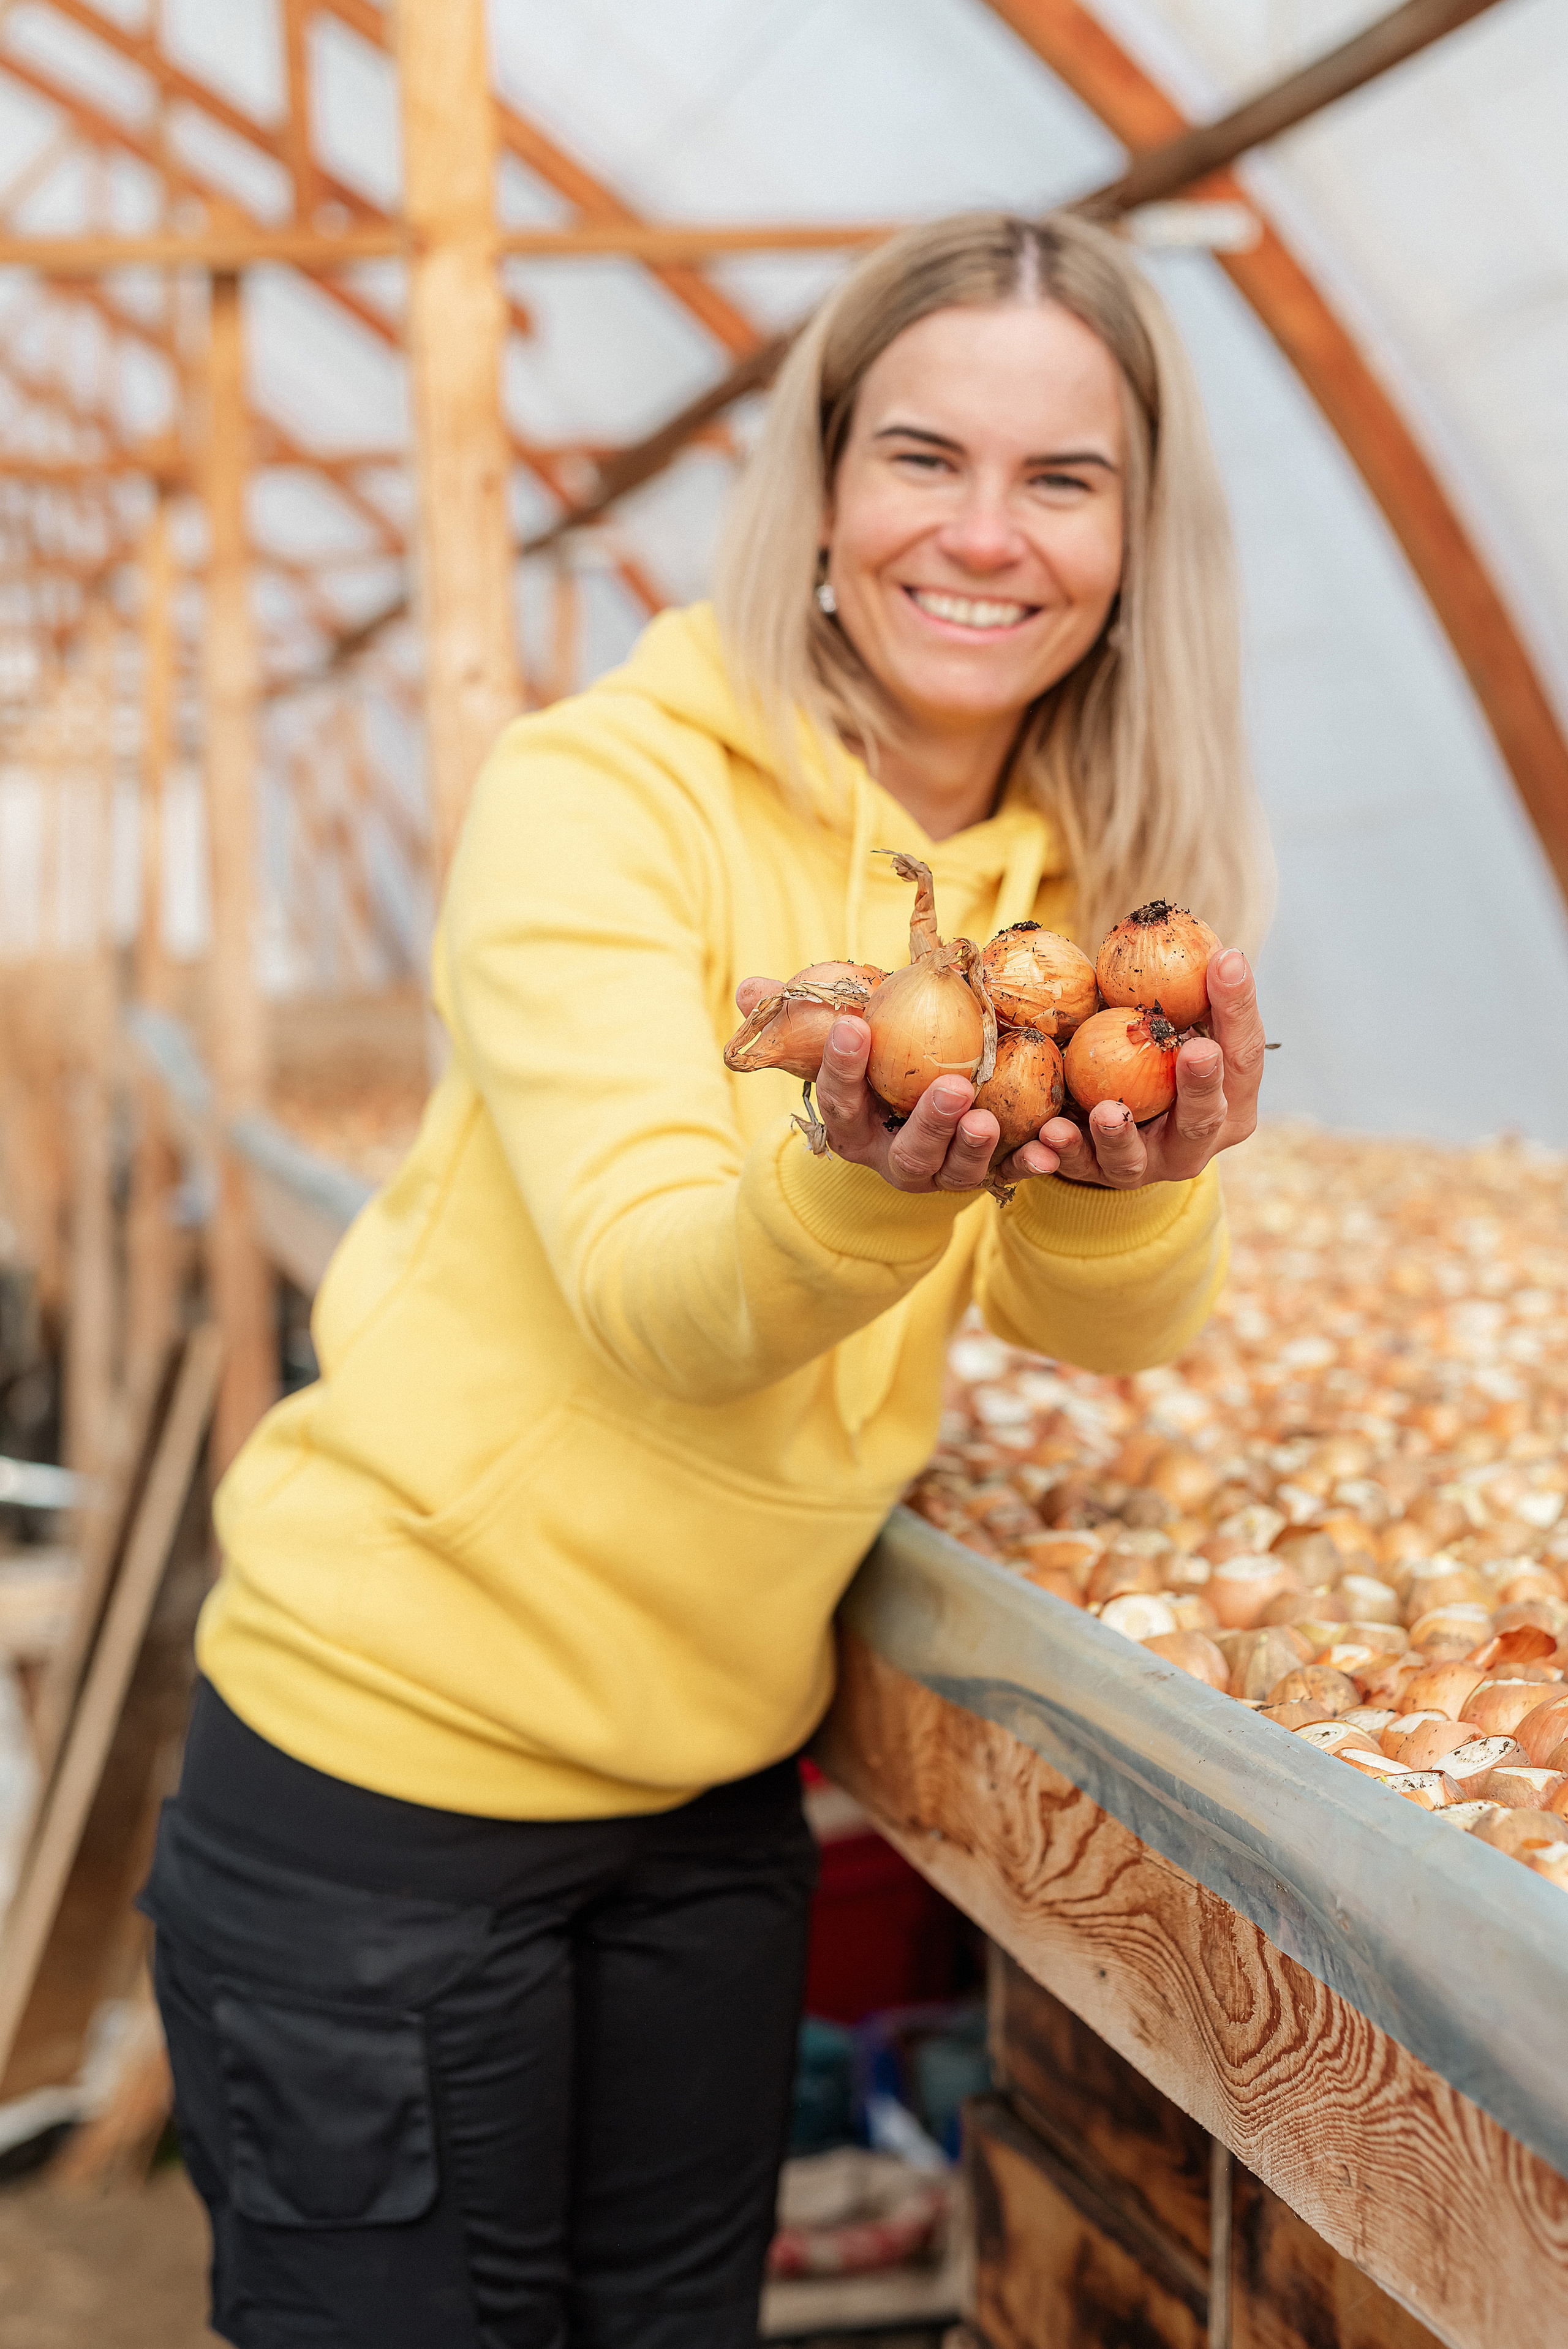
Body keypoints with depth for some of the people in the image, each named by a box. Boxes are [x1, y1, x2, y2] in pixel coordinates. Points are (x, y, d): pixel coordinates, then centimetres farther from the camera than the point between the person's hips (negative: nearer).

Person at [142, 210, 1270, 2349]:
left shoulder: (1091, 869, 1)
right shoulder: (609, 790, -16)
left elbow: (1110, 1324, -9)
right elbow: (655, 1302, -26)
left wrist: (1131, 1185, -31)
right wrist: (859, 1186, -47)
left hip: (718, 1777, 5)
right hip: (390, 1778, -5)